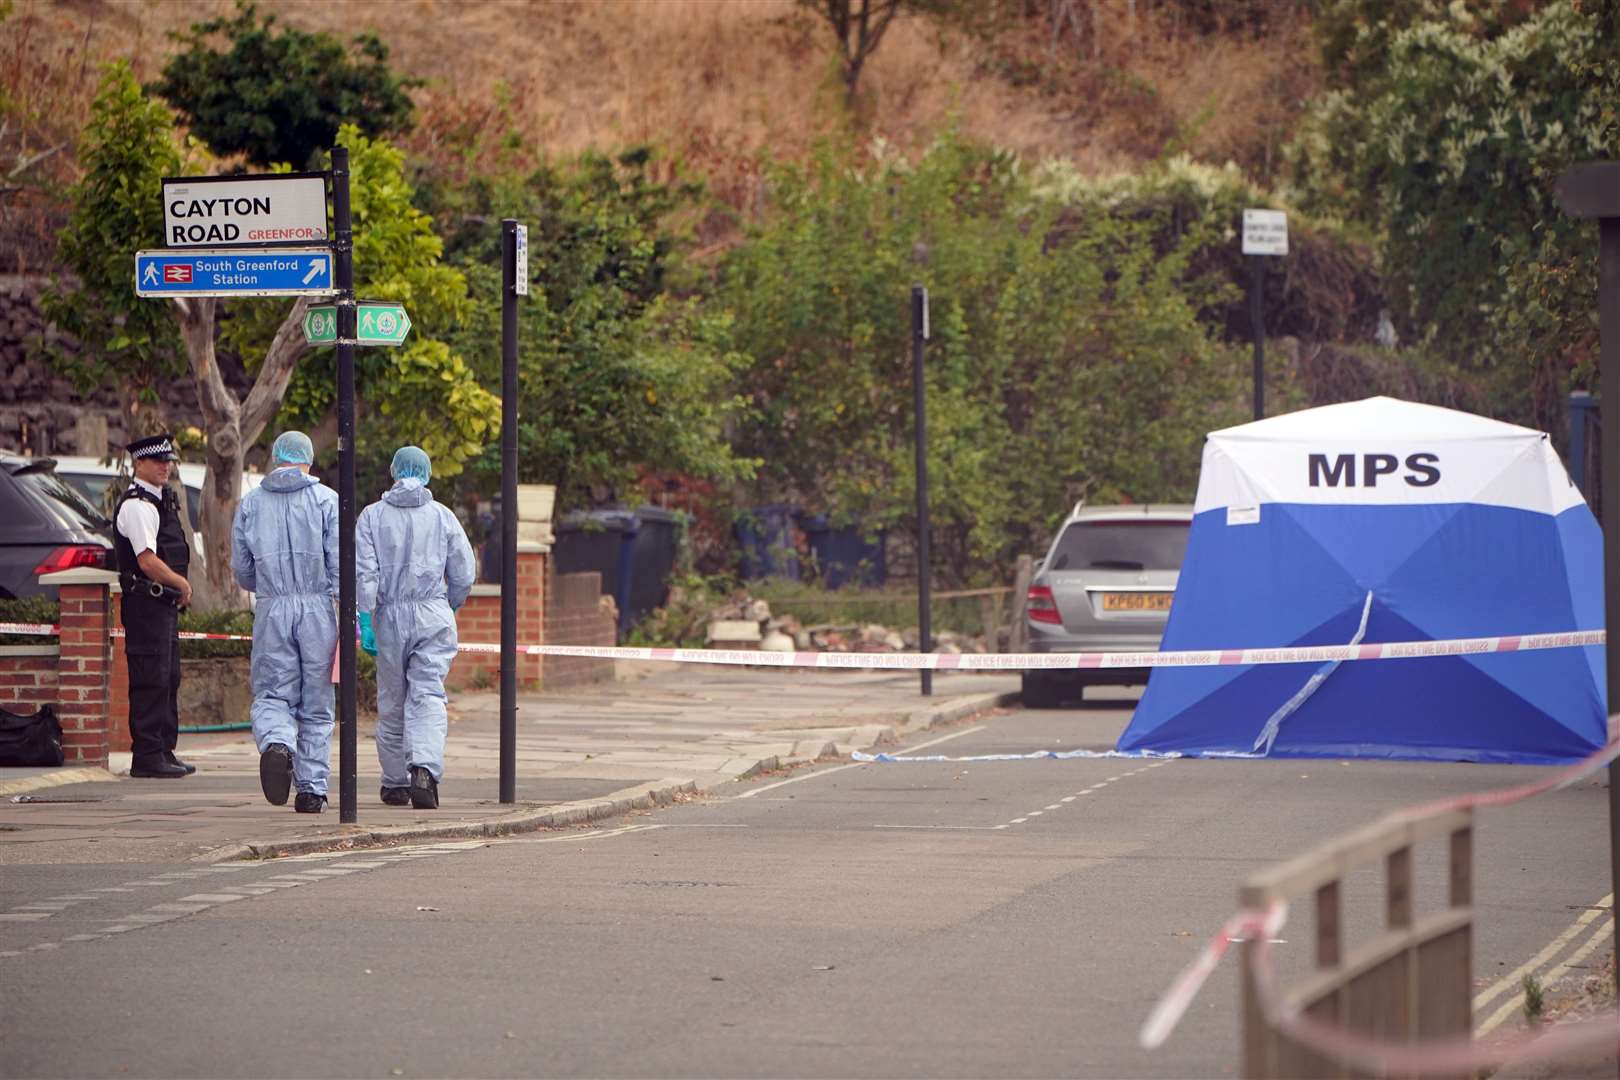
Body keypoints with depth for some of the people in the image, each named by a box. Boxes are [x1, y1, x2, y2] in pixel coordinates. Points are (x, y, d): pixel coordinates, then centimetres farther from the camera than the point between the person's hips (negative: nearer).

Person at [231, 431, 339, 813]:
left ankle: (277, 745, -28)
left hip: (271, 610, 1)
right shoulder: (326, 500, 0)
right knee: (316, 703, 7)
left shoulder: (251, 503, 7)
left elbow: (241, 568, 10)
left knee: (272, 694, 5)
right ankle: (312, 788, 6)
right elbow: (341, 562, -7)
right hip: (317, 607, -1)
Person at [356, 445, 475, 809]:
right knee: (428, 699, -6)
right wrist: (451, 606, 23)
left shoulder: (373, 516, 2)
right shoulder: (442, 516, 4)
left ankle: (395, 784, 20)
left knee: (391, 703, 11)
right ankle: (424, 769, -27)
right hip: (434, 616, 0)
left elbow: (365, 573, -7)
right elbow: (463, 576, 5)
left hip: (390, 616, 0)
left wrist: (365, 619, -8)